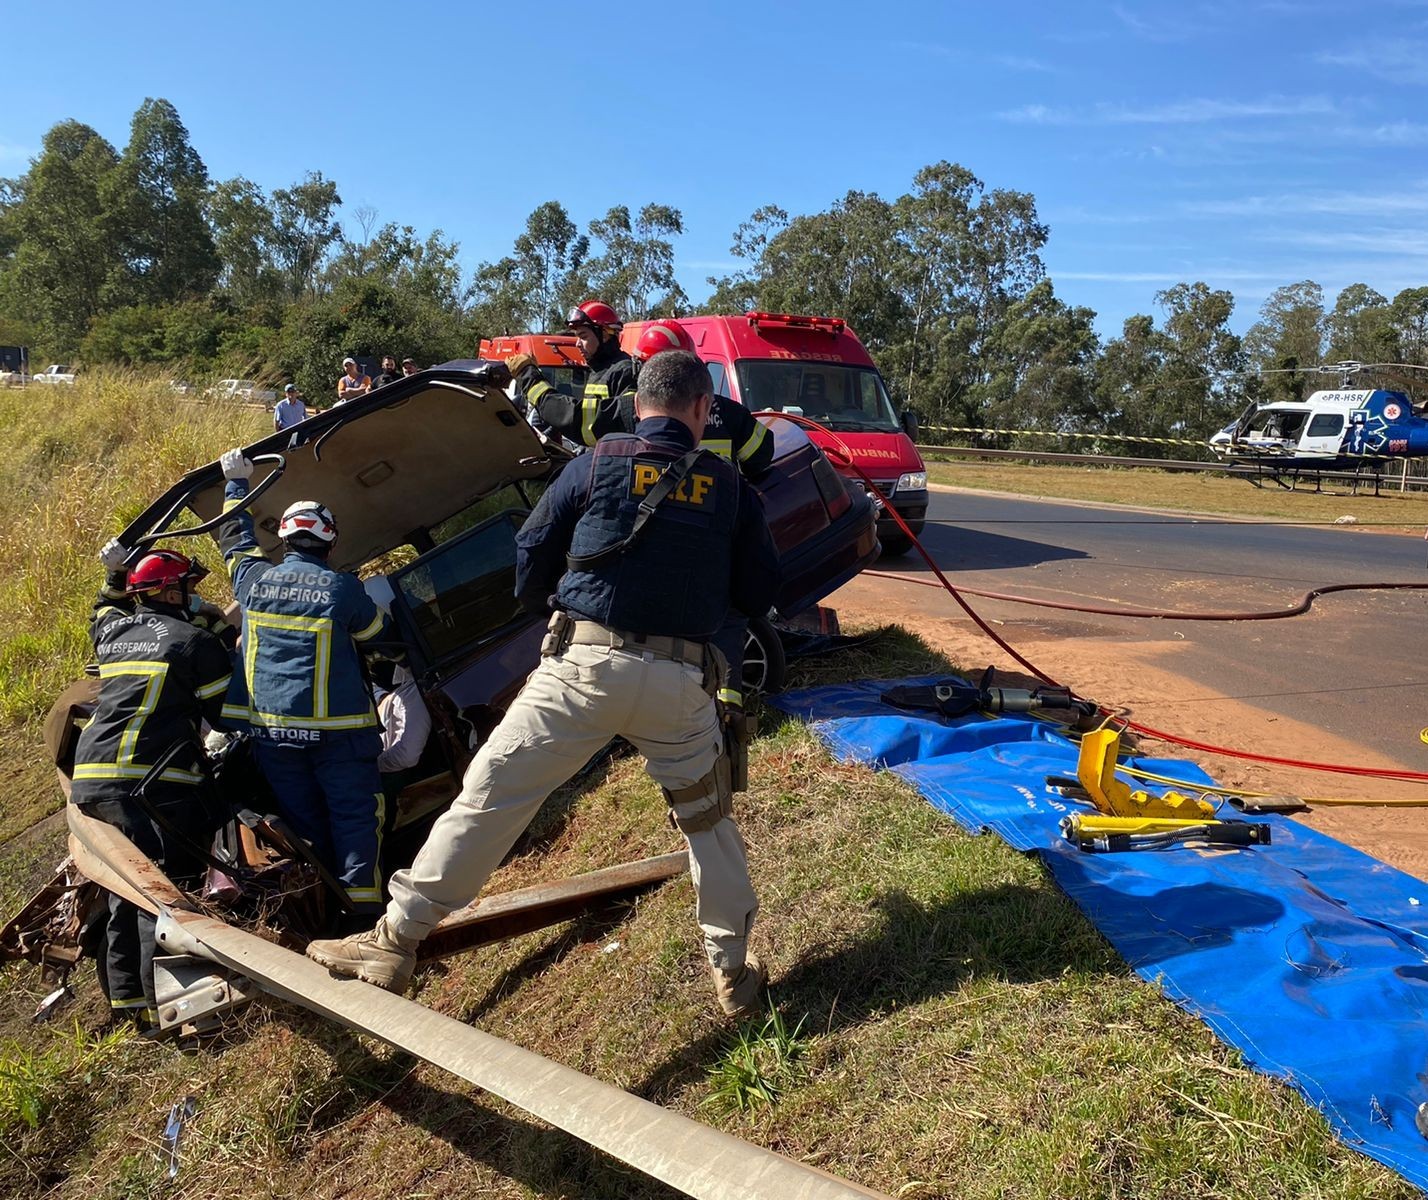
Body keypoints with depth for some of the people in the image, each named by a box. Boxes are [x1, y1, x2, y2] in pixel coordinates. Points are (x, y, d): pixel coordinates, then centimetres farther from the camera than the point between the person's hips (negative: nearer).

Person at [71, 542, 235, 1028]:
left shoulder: (111, 632, 16)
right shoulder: (195, 641, -4)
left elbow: (107, 609, 45)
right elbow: (226, 714, -1)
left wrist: (114, 570, 44)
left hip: (88, 778, 8)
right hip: (151, 782, -8)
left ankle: (125, 997, 21)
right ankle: (162, 1002, -8)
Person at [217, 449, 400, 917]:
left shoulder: (254, 579, 1)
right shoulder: (342, 587, -10)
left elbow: (236, 539, 22)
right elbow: (377, 633, 6)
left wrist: (237, 483, 32)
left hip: (271, 729, 4)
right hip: (337, 728, -4)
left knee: (301, 819, 12)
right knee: (355, 813, 2)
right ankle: (361, 899, -3)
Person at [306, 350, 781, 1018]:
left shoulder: (595, 465, 5)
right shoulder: (728, 486, 8)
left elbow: (531, 559, 8)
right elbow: (760, 593, 11)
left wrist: (551, 607, 28)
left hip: (585, 664, -1)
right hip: (682, 682, 2)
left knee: (489, 796, 6)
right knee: (708, 817, 20)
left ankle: (394, 941, 13)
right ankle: (732, 971, 30)